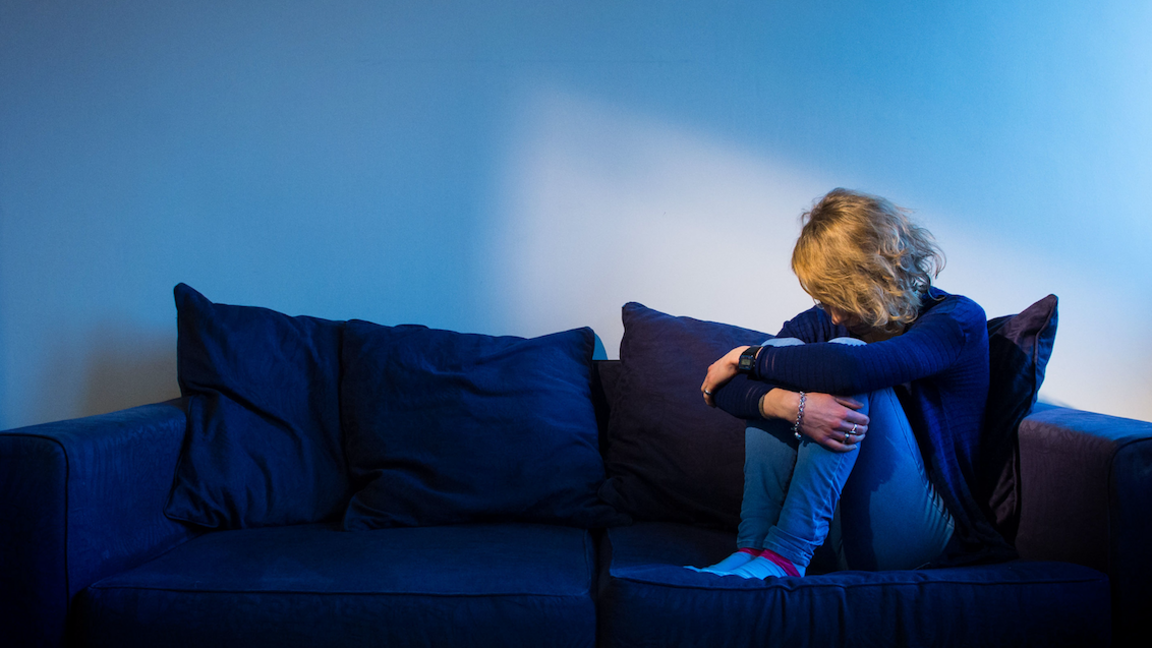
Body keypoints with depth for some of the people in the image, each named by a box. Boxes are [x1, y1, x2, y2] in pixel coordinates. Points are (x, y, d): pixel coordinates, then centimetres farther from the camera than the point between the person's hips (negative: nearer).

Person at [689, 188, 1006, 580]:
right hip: (835, 526, 5)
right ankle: (752, 548, -22)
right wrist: (792, 405, -30)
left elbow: (849, 367, -32)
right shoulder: (825, 320, 4)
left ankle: (785, 555, -30)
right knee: (782, 350, -14)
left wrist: (746, 357, -18)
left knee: (850, 376, -26)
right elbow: (721, 388, -9)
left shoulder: (958, 320, -11)